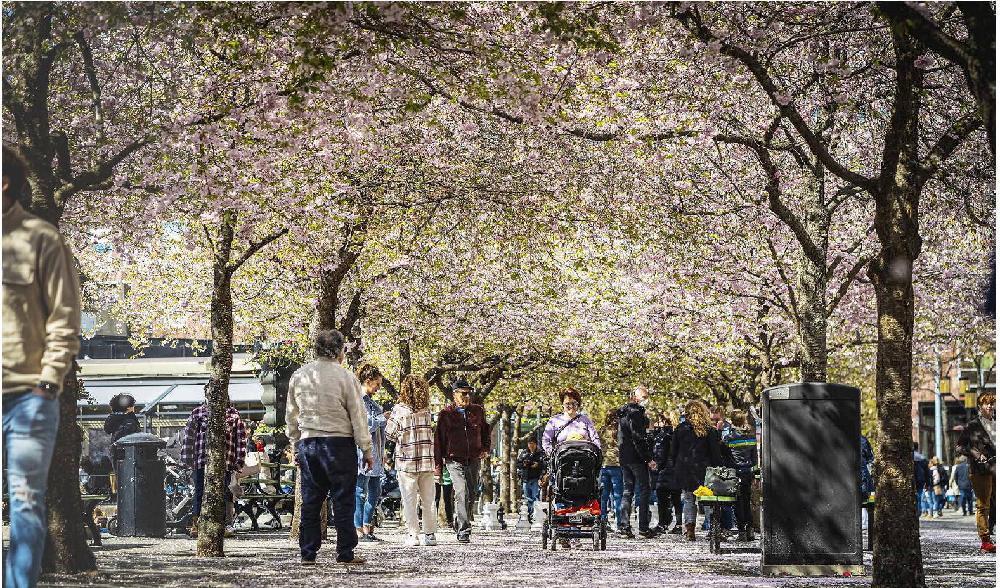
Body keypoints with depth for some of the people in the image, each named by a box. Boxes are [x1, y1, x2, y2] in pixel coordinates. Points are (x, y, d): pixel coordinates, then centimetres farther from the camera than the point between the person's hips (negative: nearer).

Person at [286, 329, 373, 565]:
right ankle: (345, 553, 2)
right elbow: (358, 416, -5)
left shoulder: (298, 376, 7)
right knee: (343, 500, 1)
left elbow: (291, 416, 14)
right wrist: (366, 450, 1)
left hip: (308, 443, 4)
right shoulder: (345, 377, -7)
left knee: (310, 501, 8)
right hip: (339, 443, -4)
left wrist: (297, 446, 22)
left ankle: (307, 553, 9)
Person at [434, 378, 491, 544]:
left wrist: (485, 449, 10)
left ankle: (459, 525, 30)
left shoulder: (478, 411, 9)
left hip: (474, 460, 5)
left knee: (471, 495, 9)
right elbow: (438, 440, 0)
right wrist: (438, 466, -3)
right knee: (462, 493, -19)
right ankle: (463, 531, -20)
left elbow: (485, 430, 26)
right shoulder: (445, 414, -1)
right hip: (454, 460, -4)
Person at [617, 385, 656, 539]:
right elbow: (639, 438, -20)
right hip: (636, 457, -9)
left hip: (624, 456, 9)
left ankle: (625, 527, 5)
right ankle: (643, 527, -3)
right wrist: (649, 459, -17)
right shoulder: (636, 412, -14)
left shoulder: (623, 412, 15)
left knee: (628, 490, 10)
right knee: (644, 491, -2)